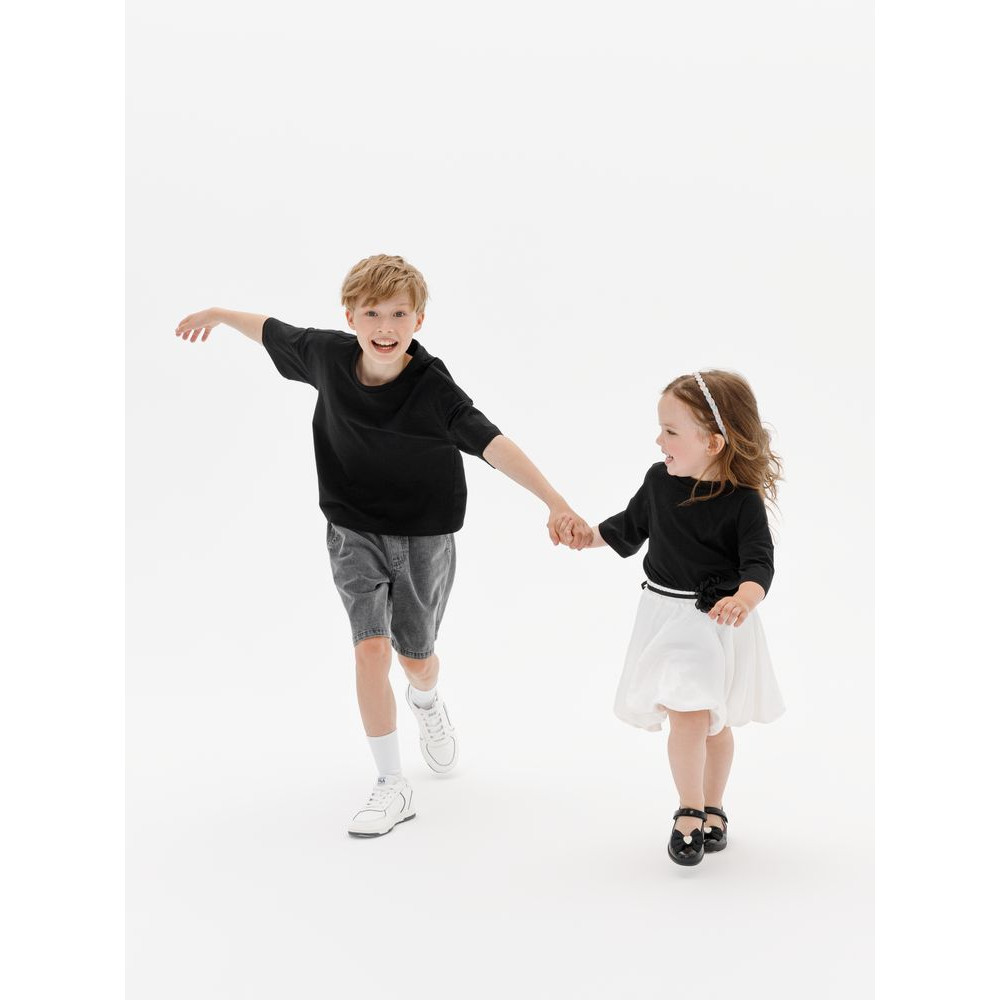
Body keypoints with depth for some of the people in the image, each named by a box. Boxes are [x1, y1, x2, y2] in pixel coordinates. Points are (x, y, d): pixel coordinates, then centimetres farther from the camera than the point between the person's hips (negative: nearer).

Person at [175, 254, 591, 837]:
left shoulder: (433, 388, -25)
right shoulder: (328, 356, -14)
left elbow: (492, 443, -36)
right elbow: (274, 331, 6)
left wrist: (556, 503, -47)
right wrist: (219, 315, 22)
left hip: (424, 537, -1)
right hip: (355, 533, 1)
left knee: (415, 656, 14)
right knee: (371, 649, -13)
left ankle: (428, 703, 53)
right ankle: (392, 787, 0)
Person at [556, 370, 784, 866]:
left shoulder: (743, 502, -16)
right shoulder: (659, 481, -2)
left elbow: (759, 563, -24)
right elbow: (630, 526, 18)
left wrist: (743, 600, -43)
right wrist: (587, 537, 11)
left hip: (719, 621, -2)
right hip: (666, 614, 2)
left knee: (715, 722, 11)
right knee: (686, 717, -9)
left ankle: (711, 810, 32)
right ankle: (689, 811, 10)